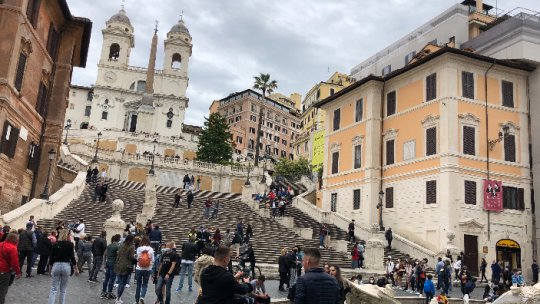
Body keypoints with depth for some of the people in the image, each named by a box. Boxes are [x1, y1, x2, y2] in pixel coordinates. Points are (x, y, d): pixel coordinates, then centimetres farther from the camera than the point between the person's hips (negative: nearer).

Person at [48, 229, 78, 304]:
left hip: (56, 265, 2)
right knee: (63, 290, 10)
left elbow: (51, 257, 6)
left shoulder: (56, 244, 6)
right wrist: (76, 268, 2)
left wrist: (51, 268, 18)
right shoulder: (70, 244, -4)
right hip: (66, 266, -2)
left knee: (54, 289, 4)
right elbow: (72, 257, -7)